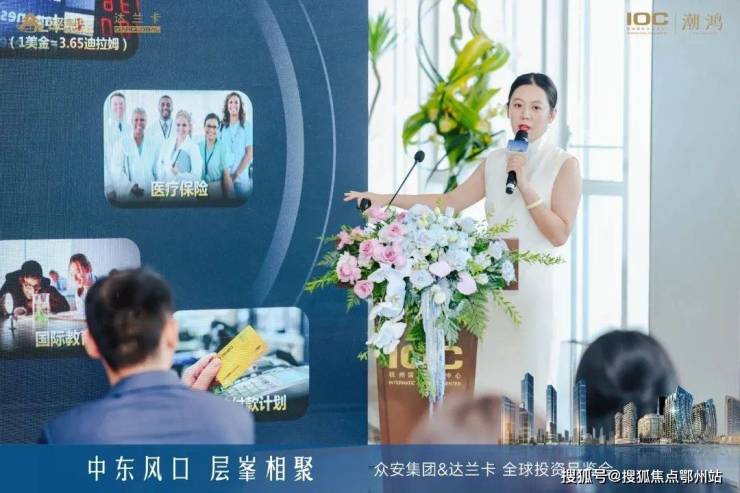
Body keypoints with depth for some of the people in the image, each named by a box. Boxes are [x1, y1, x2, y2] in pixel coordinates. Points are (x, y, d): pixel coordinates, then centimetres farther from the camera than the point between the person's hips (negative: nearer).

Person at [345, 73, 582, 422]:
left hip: (535, 287, -4)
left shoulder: (564, 165, -2)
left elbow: (559, 234, -8)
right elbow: (449, 202, 11)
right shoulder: (495, 162, 12)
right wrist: (384, 200, 6)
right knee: (486, 384, 2)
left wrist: (526, 186, -15)